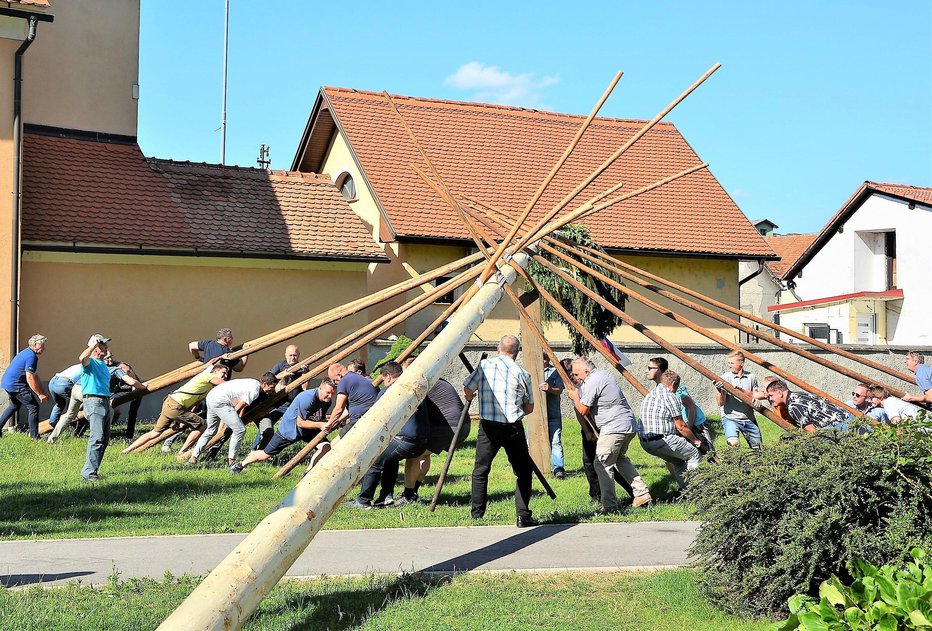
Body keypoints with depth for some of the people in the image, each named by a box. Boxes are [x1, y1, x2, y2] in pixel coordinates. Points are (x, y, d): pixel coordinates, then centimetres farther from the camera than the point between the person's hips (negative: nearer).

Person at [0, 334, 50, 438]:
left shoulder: (27, 353, 16)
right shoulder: (31, 356, -17)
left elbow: (35, 376, 19)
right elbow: (30, 378, -22)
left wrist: (44, 391, 18)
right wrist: (40, 394, -17)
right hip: (16, 385, -11)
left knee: (15, 405, 31)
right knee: (33, 407, -5)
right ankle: (34, 436, -3)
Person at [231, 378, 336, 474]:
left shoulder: (327, 400, -11)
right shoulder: (308, 398, -35)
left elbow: (320, 418, 2)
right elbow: (300, 423, -31)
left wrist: (327, 424, -18)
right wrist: (320, 425, -35)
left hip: (308, 430, 7)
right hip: (288, 429, -7)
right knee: (266, 454, 5)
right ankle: (240, 465, 27)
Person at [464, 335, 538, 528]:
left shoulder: (484, 365, 1)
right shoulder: (522, 373, 2)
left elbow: (467, 390, 3)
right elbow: (529, 408, 8)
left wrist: (472, 397, 26)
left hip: (488, 426, 1)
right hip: (513, 428, -1)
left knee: (480, 471, 12)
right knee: (523, 472, 11)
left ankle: (477, 515, 12)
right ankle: (523, 516, 6)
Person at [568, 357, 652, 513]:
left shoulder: (592, 382, -13)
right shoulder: (602, 374, 17)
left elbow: (583, 410, -10)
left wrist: (575, 397, 7)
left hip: (613, 428, -10)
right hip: (628, 426, 10)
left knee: (603, 464, -6)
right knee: (621, 459, 25)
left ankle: (610, 506, -7)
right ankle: (642, 493, 22)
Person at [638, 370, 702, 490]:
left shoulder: (649, 395, 19)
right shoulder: (671, 397, -9)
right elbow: (680, 426, -7)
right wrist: (695, 440, 9)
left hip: (645, 443, 9)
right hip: (662, 440, -9)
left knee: (678, 461, 26)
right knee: (694, 455, 9)